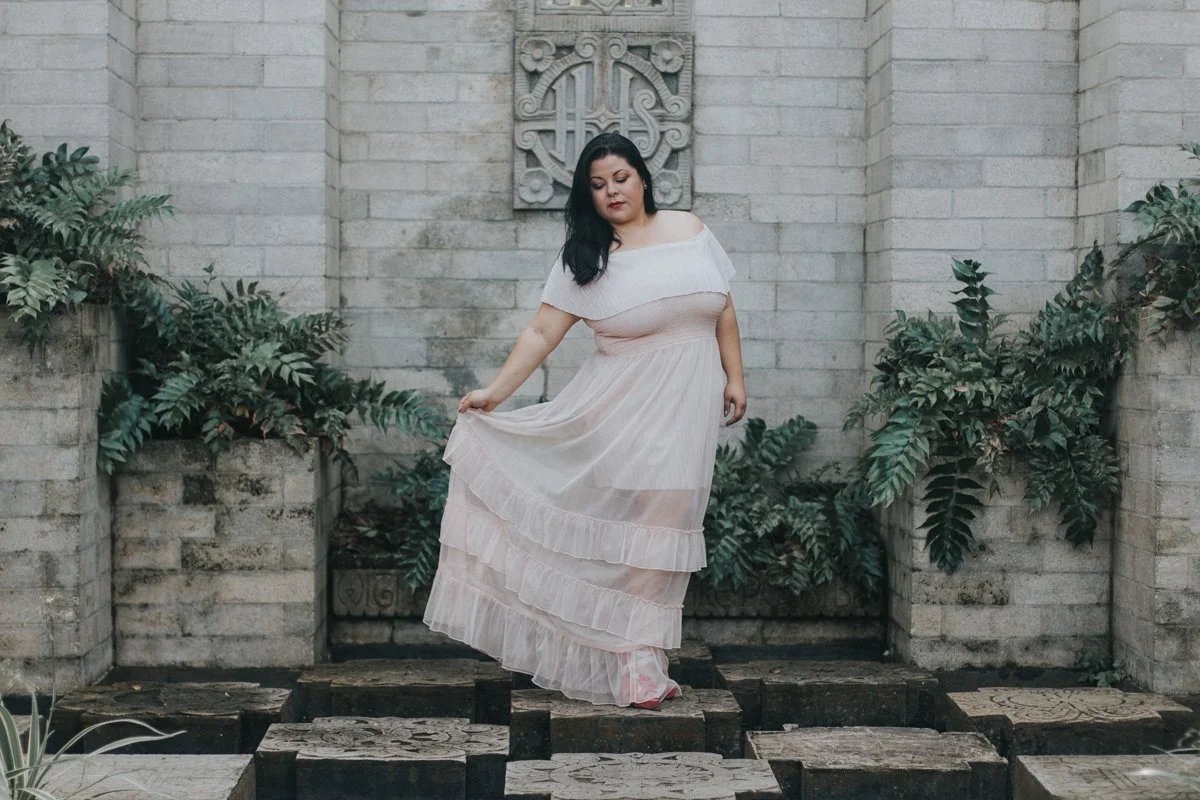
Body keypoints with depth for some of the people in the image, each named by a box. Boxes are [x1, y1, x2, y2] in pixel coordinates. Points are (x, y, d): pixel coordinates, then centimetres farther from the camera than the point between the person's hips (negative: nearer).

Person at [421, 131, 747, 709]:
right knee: (625, 518, -9)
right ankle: (636, 660, -2)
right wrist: (495, 391, -7)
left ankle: (636, 652, 8)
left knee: (666, 519, 0)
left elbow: (723, 310, 13)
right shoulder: (584, 256, 2)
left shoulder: (689, 231, 8)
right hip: (623, 404, -2)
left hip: (689, 402, 2)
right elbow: (542, 332, -1)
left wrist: (734, 377, 8)